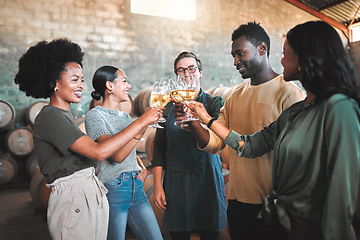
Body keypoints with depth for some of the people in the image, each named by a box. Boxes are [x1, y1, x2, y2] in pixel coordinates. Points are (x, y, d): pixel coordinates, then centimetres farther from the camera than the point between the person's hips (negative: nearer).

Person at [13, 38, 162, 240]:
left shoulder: (65, 115, 15)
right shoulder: (50, 116, -15)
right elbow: (99, 152, -25)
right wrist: (142, 122, -20)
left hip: (93, 194, 9)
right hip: (72, 200, -9)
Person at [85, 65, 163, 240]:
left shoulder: (124, 116, 14)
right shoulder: (95, 116, -8)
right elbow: (117, 155, -22)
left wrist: (141, 170, 9)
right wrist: (142, 122, -23)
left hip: (136, 187, 7)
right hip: (112, 190, -6)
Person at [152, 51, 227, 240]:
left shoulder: (215, 103, 0)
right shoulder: (167, 107, 6)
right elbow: (159, 146, 7)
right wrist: (157, 185, 1)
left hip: (206, 177, -1)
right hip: (175, 182, 2)